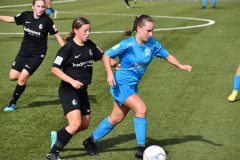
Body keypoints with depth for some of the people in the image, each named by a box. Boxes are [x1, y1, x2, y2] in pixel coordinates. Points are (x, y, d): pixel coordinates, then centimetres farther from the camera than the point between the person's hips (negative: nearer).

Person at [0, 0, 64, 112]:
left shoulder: (47, 21, -17)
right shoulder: (26, 16, -8)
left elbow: (57, 36, -10)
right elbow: (11, 19, 8)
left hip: (37, 55, -4)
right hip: (23, 51, 4)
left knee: (22, 78, -9)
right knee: (13, 76, 2)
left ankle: (13, 103, 10)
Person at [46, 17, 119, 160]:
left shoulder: (90, 45, 5)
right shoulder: (68, 48, -14)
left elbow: (102, 56, 19)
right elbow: (55, 69, -15)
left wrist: (115, 64, 4)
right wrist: (72, 81, -24)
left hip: (82, 90, 8)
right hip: (68, 90, -8)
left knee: (85, 124, 13)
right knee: (76, 123, -21)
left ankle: (57, 136, 34)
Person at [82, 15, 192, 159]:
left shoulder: (153, 44, -5)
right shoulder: (128, 44, -19)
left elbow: (167, 55, 7)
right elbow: (107, 55, -13)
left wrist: (180, 65, -9)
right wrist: (110, 74, -25)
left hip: (132, 86, 7)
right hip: (121, 84, -7)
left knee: (116, 118, 15)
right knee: (141, 108, -23)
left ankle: (92, 141, 34)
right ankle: (141, 148, -14)